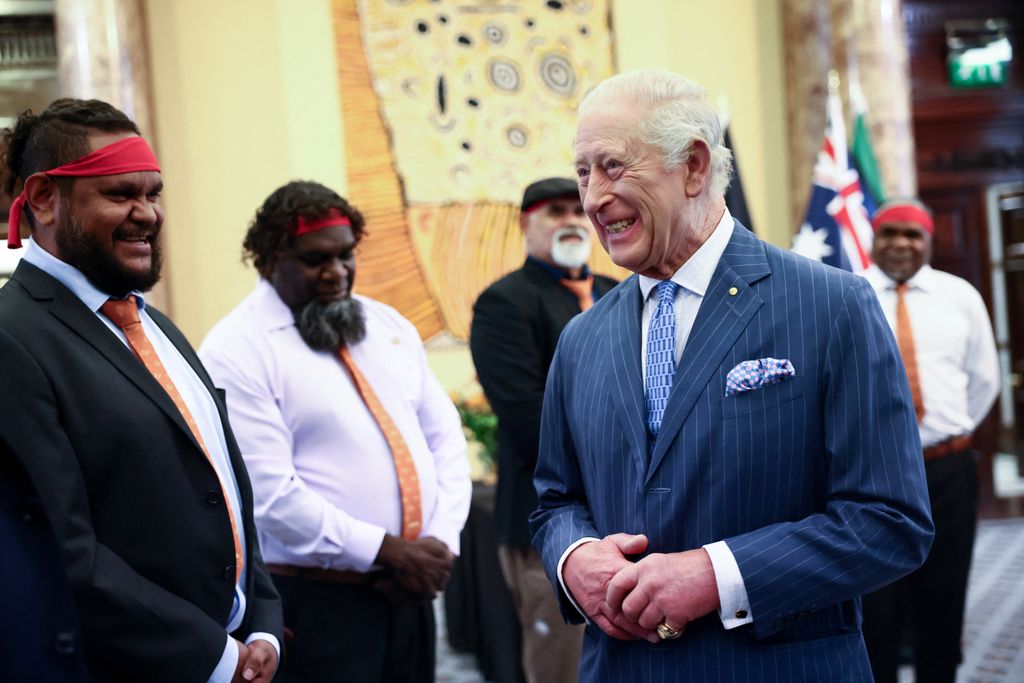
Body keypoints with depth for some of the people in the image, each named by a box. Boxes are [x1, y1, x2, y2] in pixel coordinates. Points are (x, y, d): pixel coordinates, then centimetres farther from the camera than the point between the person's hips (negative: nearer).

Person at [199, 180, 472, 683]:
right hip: (316, 603, -6)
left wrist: (442, 540, -4)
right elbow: (268, 493, -17)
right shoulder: (236, 352, -9)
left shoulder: (388, 325, 11)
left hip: (410, 593, 6)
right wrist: (385, 549, -15)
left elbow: (445, 436, 11)